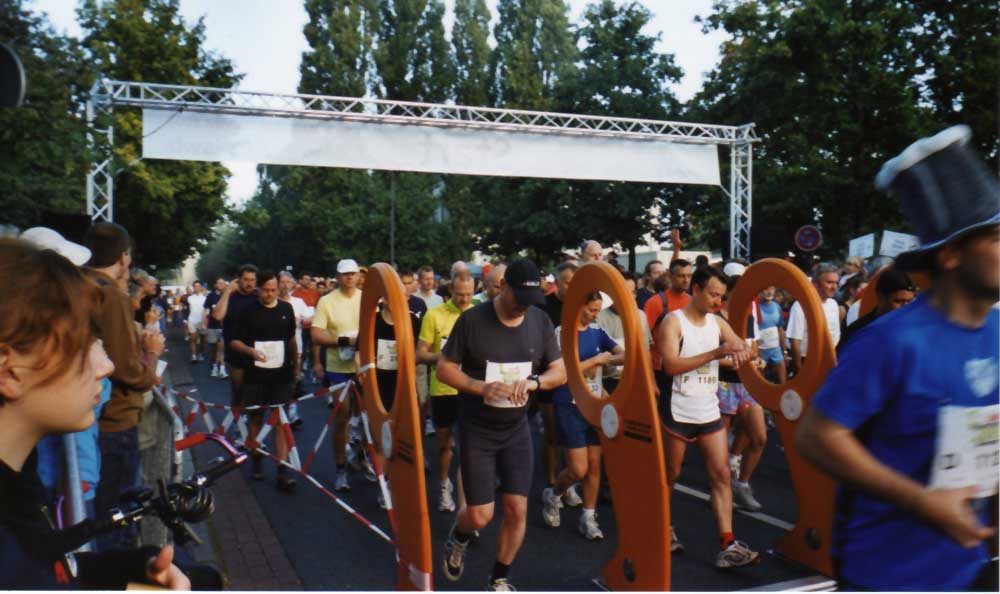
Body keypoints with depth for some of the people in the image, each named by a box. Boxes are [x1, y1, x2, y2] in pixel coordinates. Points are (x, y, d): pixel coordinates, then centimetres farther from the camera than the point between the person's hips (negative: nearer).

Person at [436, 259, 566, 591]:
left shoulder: (540, 322, -3)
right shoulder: (472, 320, -14)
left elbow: (561, 371, 0)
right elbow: (444, 369, -9)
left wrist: (533, 381, -21)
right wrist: (481, 388, -25)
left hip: (516, 429, 3)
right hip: (476, 430, -3)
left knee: (517, 509, 1)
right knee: (480, 516, -3)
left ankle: (499, 579, 25)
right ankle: (458, 539, 35)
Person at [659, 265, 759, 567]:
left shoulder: (718, 323, 8)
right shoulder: (673, 321, -10)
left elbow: (745, 349, 6)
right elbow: (670, 365, -21)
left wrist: (740, 351, -19)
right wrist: (716, 353, -25)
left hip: (709, 412, 5)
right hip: (677, 412, -5)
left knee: (721, 473, -1)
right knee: (670, 475, 9)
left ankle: (728, 545, 2)